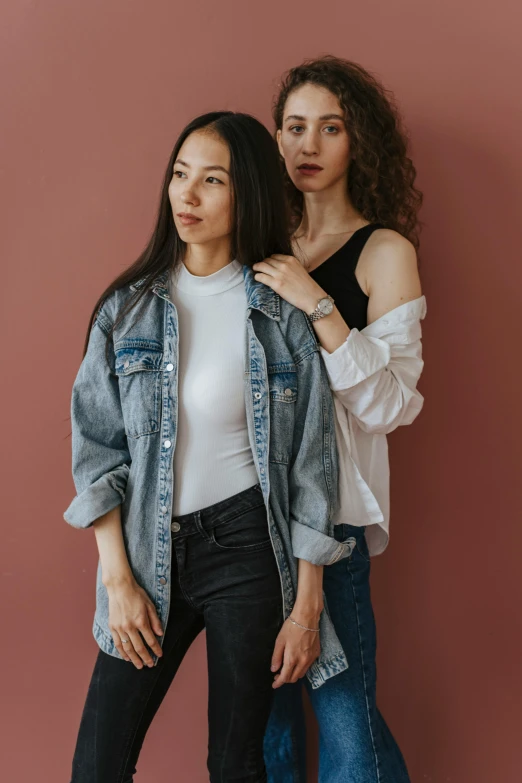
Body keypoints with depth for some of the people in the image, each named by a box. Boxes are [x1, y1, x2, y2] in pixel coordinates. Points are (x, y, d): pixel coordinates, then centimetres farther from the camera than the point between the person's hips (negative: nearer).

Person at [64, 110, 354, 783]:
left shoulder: (283, 315, -4)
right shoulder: (128, 307, 2)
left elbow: (312, 465, -2)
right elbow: (97, 449, 2)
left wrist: (307, 605, -3)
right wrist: (118, 578, -4)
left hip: (248, 547, -2)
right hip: (150, 548, 2)